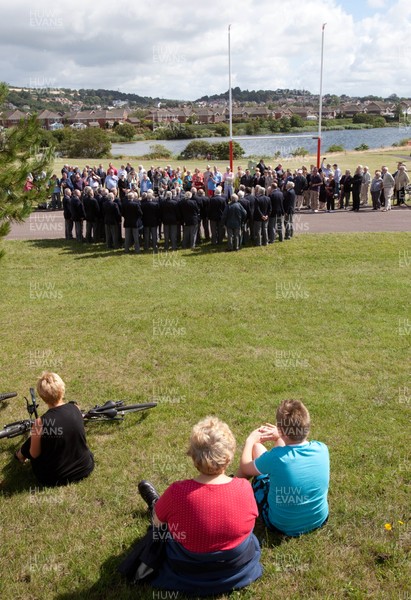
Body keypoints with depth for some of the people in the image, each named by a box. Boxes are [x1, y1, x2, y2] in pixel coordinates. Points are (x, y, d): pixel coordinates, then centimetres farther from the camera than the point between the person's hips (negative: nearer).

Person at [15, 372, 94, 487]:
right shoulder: (75, 408, -12)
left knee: (30, 443, 19)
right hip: (85, 468, 3)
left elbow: (34, 455, -10)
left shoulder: (40, 423, -25)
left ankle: (20, 455, 50)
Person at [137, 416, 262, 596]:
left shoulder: (177, 492, -31)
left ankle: (155, 505, 56)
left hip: (187, 573, -2)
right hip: (238, 566, 2)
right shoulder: (244, 488, -26)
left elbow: (158, 522, -10)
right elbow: (250, 520, -5)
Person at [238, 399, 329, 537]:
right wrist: (280, 437, 10)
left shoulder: (276, 457, -31)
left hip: (282, 525, -4)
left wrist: (250, 440, 7)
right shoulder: (322, 449, -20)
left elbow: (244, 468, -9)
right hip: (319, 520, 4)